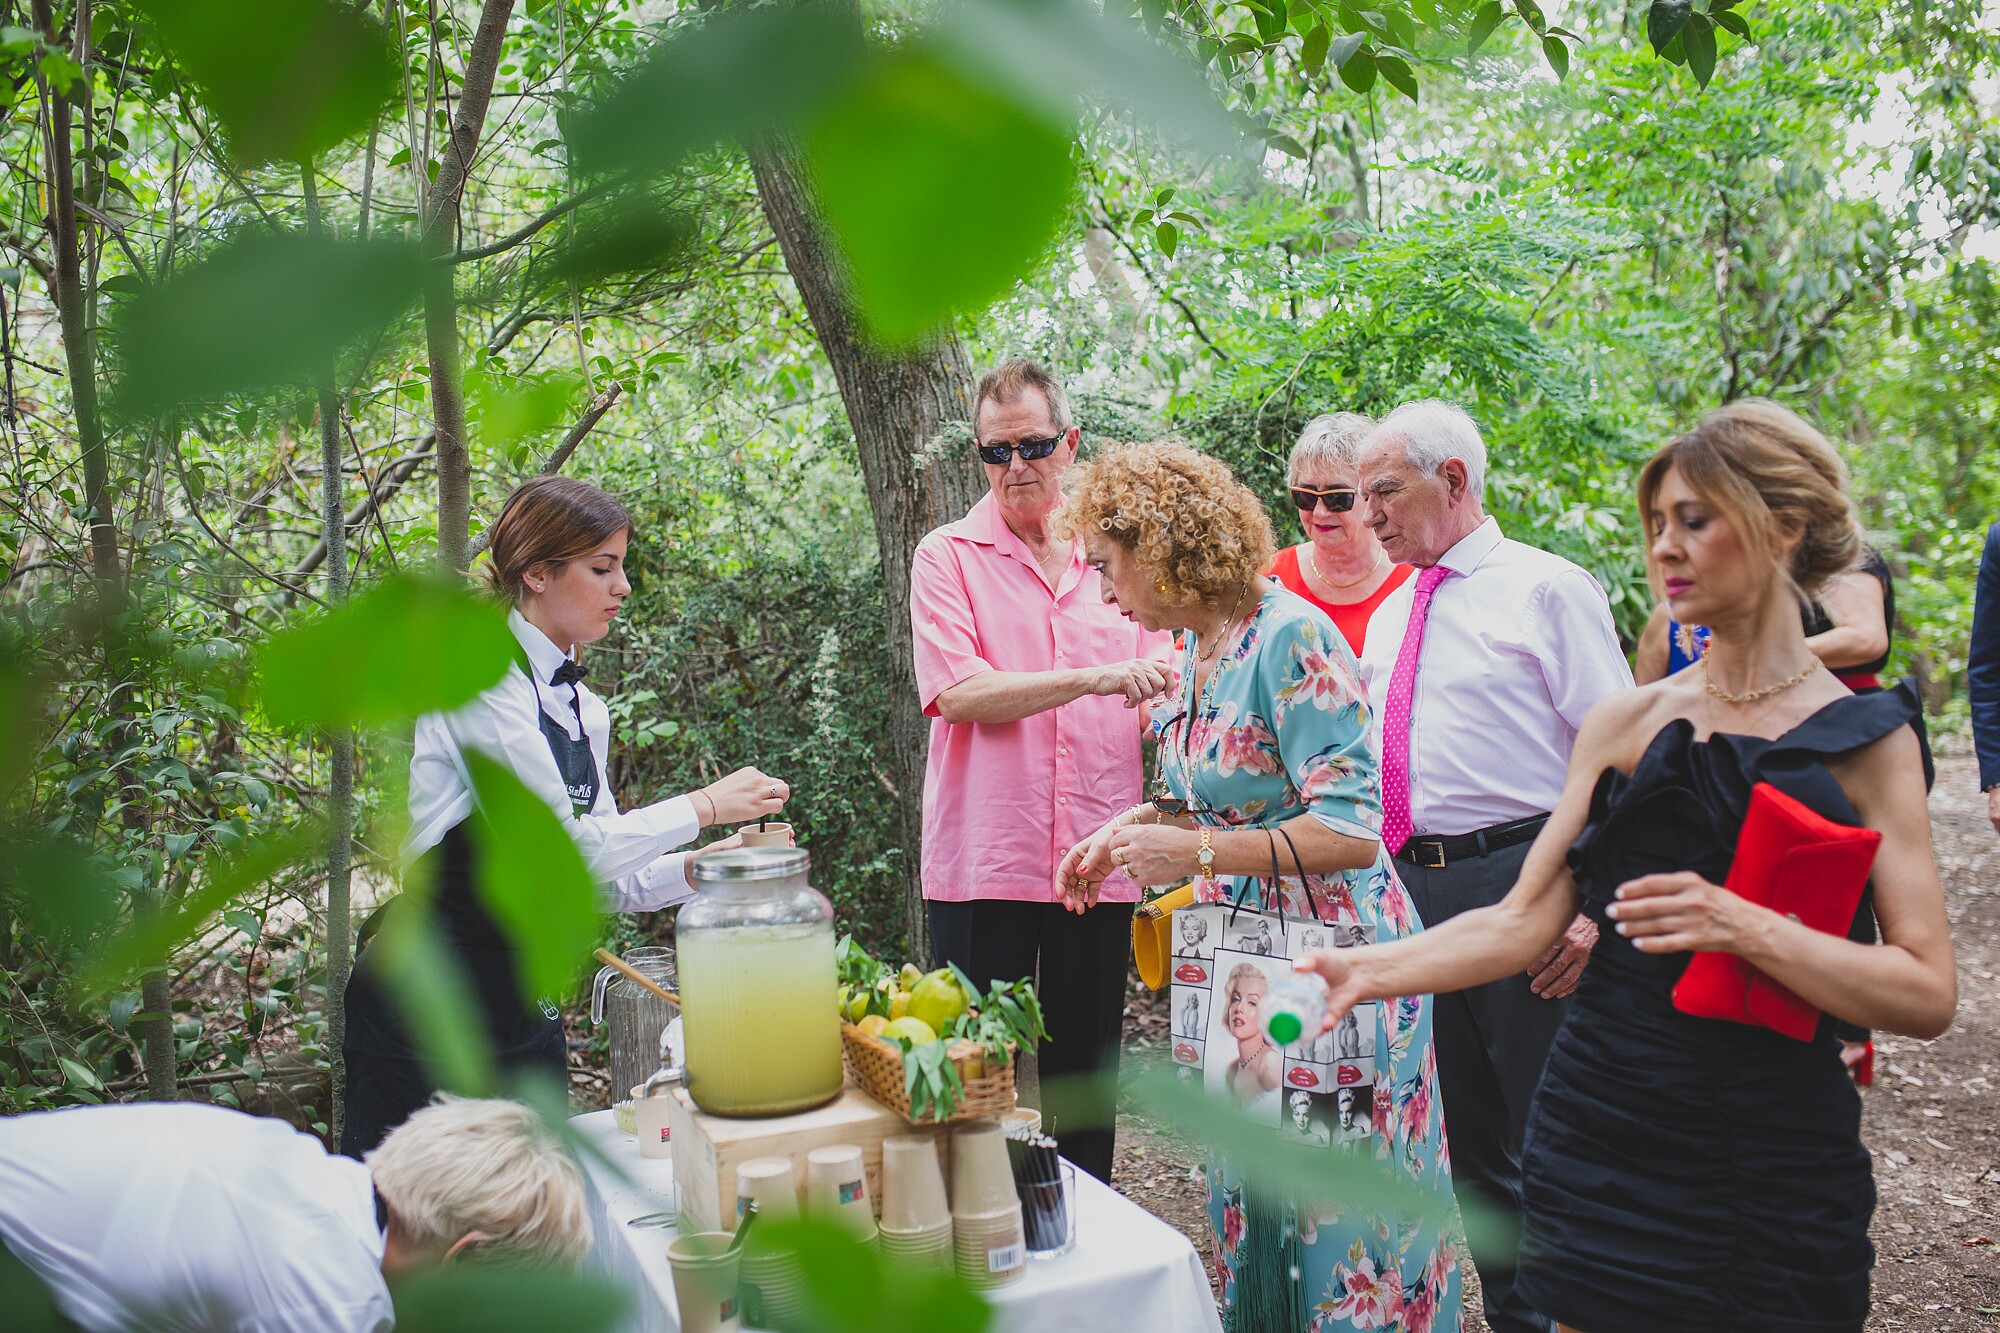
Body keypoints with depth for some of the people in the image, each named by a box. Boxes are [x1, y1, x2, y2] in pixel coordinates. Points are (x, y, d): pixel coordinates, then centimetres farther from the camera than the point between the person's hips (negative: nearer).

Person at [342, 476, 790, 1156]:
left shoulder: (584, 708, 10)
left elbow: (607, 879, 11)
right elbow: (558, 845, -19)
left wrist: (697, 866, -6)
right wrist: (702, 805, -12)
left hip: (524, 998, 8)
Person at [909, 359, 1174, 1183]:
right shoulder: (948, 557, 1)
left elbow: (1161, 704, 14)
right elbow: (958, 693, -14)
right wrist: (1095, 677, -22)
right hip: (984, 860, -3)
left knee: (1088, 1079, 13)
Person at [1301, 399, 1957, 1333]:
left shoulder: (1867, 740, -3)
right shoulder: (1626, 721, 3)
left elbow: (1927, 993, -9)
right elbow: (1526, 921, 0)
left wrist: (1746, 928, -23)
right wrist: (1366, 971, -12)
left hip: (1776, 1148, -2)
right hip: (1601, 1126, 2)